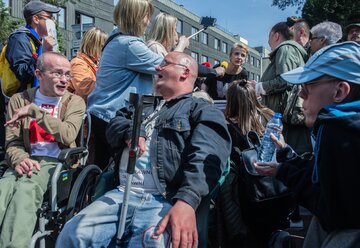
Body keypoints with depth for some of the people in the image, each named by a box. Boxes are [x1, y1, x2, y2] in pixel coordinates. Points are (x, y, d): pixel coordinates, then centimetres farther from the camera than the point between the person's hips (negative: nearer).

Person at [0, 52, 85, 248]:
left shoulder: (74, 102, 5)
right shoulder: (19, 100, 12)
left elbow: (68, 135, -13)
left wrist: (33, 111, -13)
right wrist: (20, 159, -18)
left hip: (57, 161, -2)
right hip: (27, 161, 2)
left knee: (26, 188, -34)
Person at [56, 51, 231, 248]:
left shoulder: (203, 111, 8)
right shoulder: (147, 107, 32)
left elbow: (205, 158, -10)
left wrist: (186, 201, -28)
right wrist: (129, 131, -1)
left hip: (166, 200, -5)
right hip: (123, 194, 5)